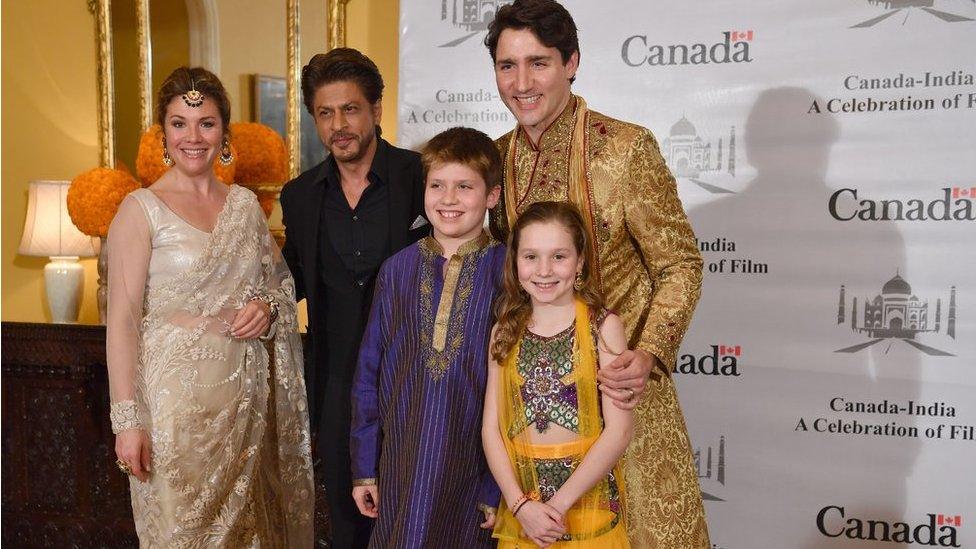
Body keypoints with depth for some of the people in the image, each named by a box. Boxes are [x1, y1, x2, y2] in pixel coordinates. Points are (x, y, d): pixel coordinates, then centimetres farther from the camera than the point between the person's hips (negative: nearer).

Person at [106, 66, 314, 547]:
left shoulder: (245, 203, 8)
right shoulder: (141, 209, -6)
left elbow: (279, 282, 19)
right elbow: (122, 318, -10)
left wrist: (268, 307, -5)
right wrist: (127, 419, -15)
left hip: (246, 389, 5)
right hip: (177, 391, -4)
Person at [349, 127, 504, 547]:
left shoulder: (508, 271, -7)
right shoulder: (397, 270, 2)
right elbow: (368, 371, 7)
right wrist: (364, 466, 7)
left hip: (473, 462, -2)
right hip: (400, 461, 3)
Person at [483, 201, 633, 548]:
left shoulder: (603, 327, -7)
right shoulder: (505, 332, 2)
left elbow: (619, 430, -12)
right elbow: (491, 428, -1)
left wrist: (561, 502, -14)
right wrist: (521, 504, -11)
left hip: (588, 499, -2)